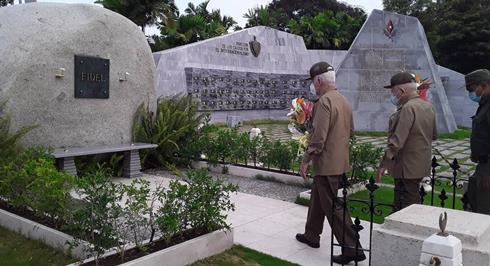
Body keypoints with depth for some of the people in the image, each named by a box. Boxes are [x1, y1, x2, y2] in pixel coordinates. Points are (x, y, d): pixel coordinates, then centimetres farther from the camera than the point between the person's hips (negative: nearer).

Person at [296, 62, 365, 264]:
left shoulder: (324, 102, -18)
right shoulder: (343, 100, 11)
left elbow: (318, 137, -23)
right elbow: (350, 131, 18)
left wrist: (306, 160, -15)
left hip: (327, 163, -10)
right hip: (340, 162, 10)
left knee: (334, 207, -1)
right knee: (317, 199, 22)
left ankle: (352, 249, 4)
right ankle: (311, 235, 36)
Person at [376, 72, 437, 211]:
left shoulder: (408, 108, -20)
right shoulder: (428, 106, 9)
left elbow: (397, 141, -25)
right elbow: (434, 135, 19)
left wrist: (383, 164, -21)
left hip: (407, 168, -9)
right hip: (421, 166, 9)